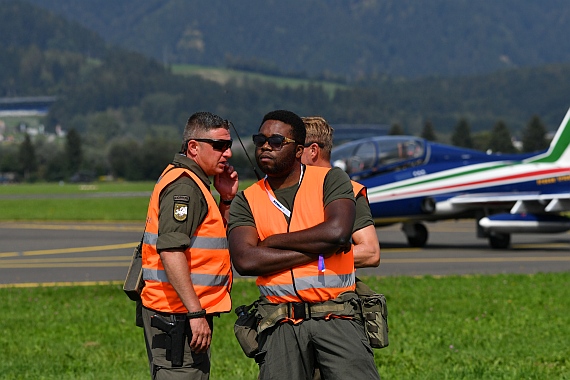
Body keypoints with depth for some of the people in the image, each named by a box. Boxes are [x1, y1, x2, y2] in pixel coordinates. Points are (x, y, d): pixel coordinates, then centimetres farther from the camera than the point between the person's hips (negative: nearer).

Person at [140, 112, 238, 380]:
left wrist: (226, 199, 10)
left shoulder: (191, 182, 19)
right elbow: (170, 250, -24)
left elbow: (219, 236, 26)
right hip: (178, 315, -11)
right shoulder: (184, 184, -14)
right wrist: (196, 313, -27)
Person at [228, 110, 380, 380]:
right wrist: (316, 249, -9)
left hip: (336, 317, -2)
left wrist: (274, 241, -5)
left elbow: (337, 233, -14)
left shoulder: (331, 180, 5)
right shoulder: (246, 201, 9)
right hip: (280, 324, 2)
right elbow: (244, 261, -8)